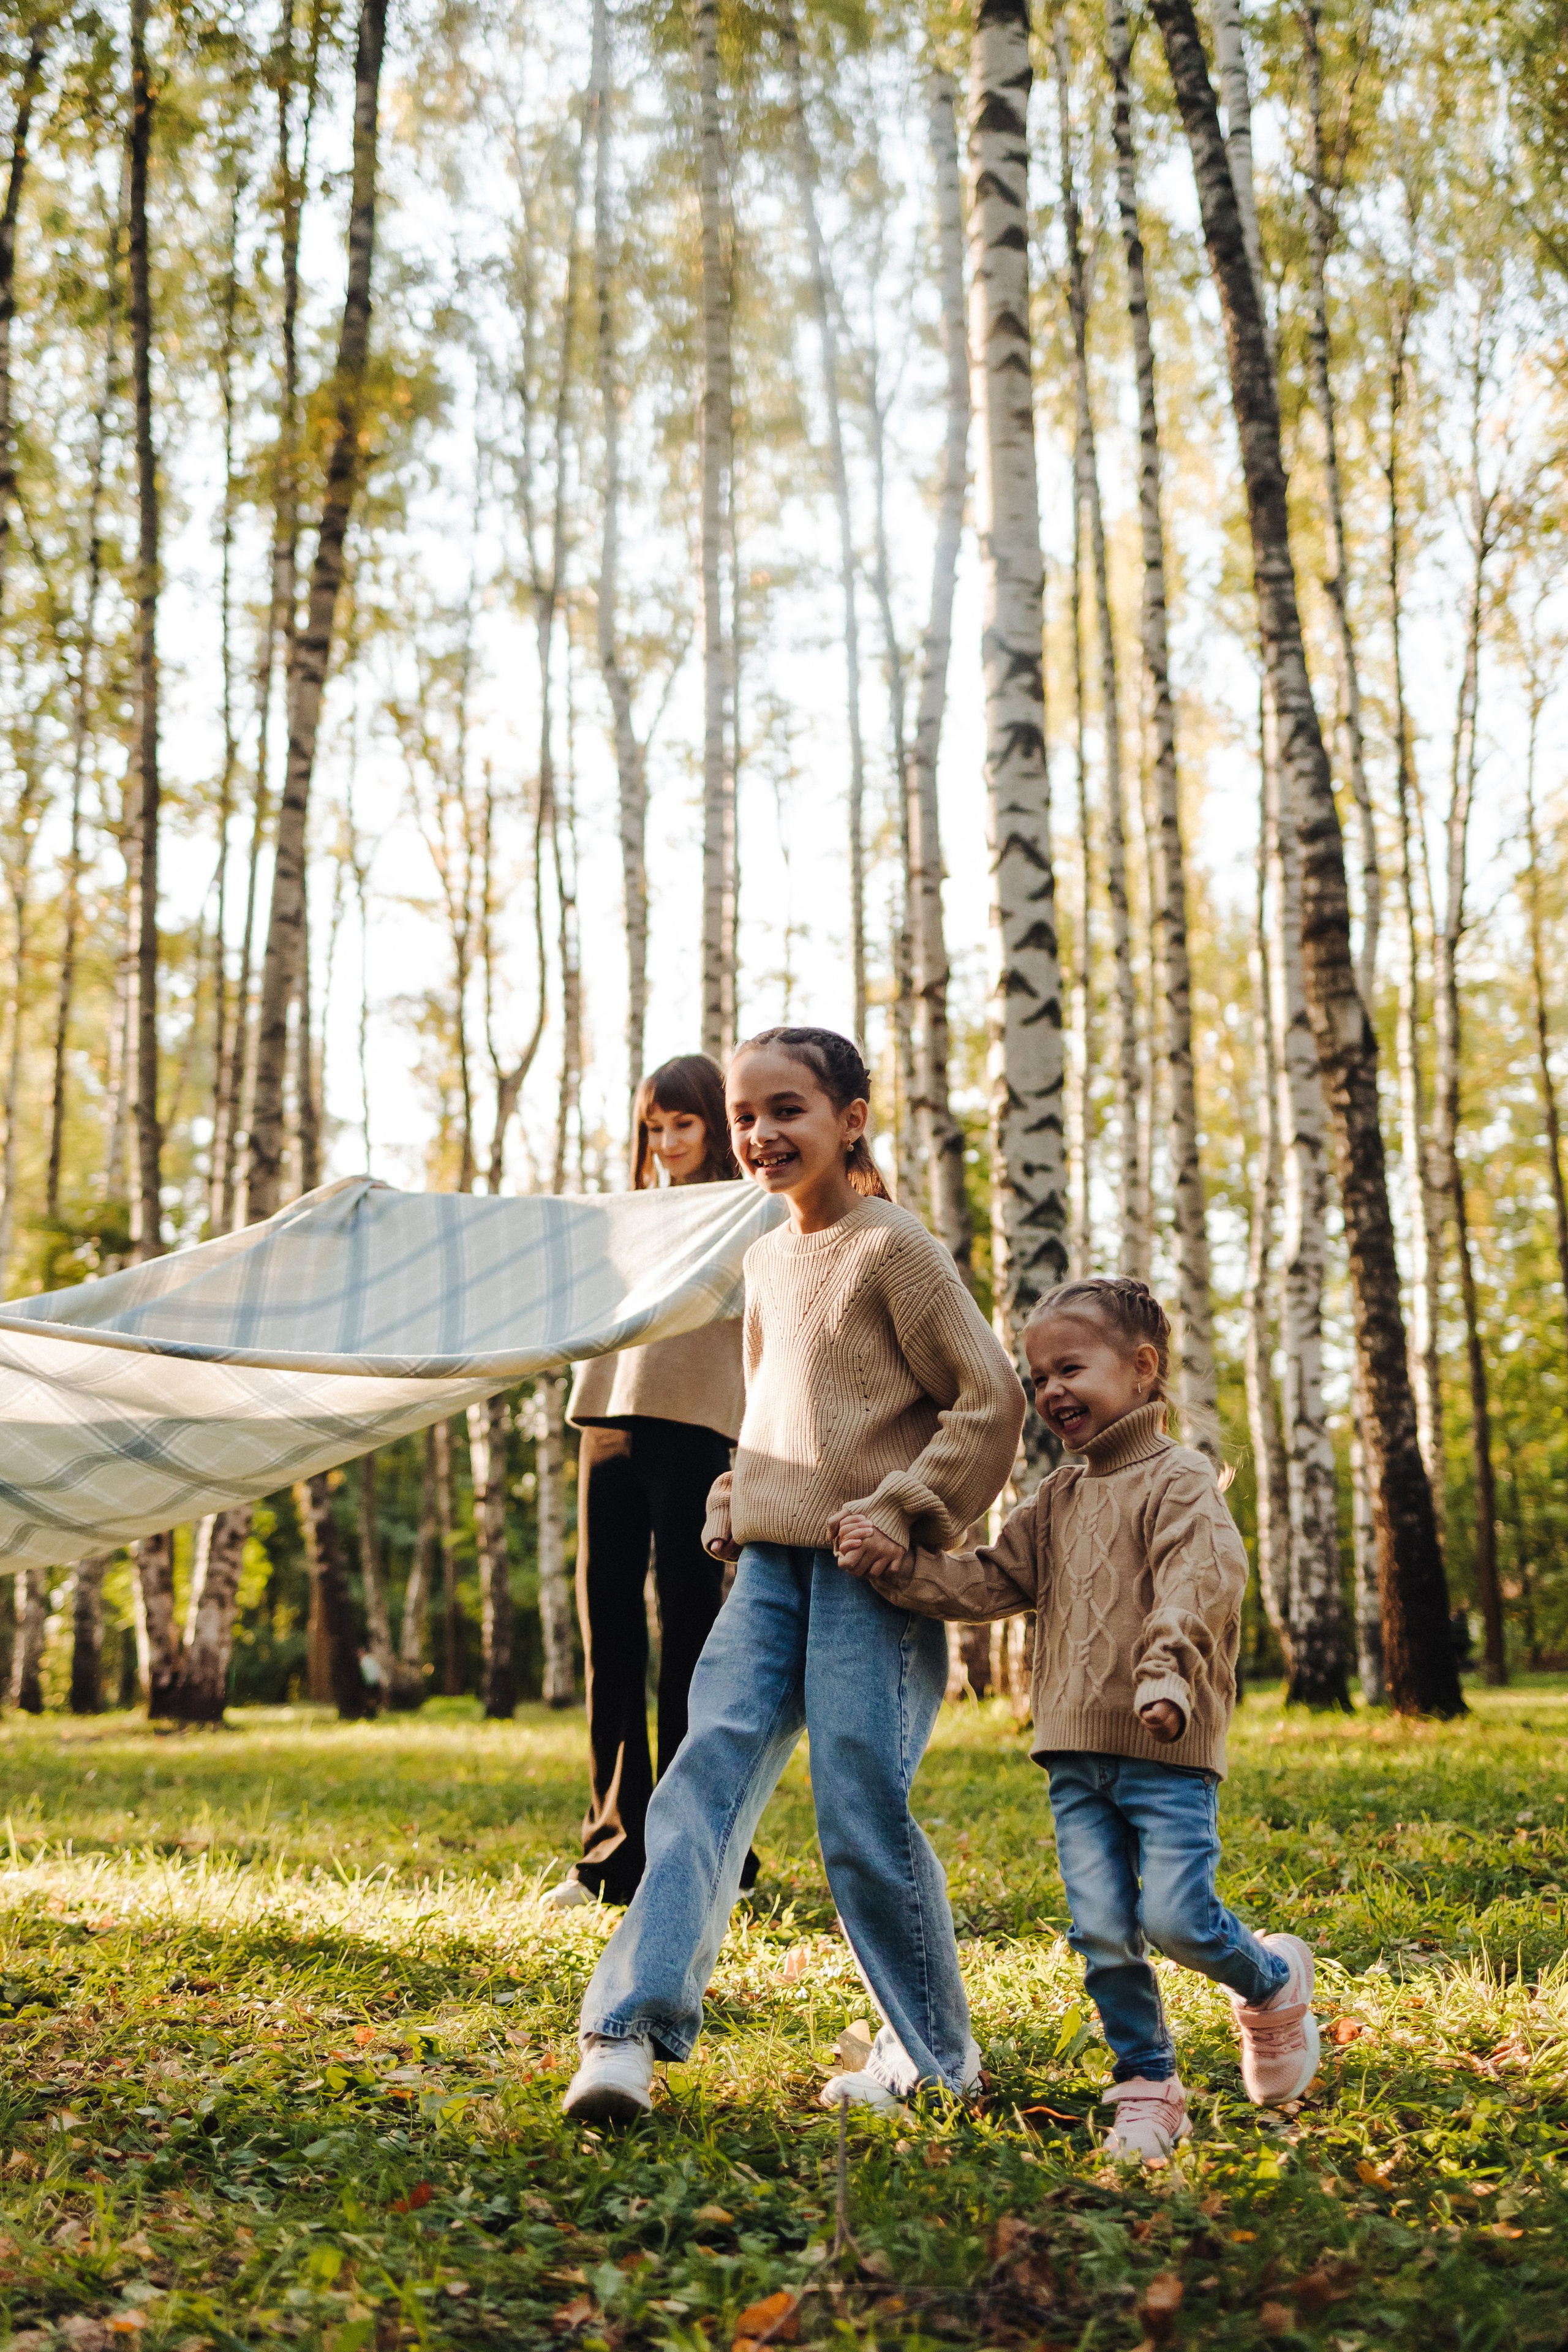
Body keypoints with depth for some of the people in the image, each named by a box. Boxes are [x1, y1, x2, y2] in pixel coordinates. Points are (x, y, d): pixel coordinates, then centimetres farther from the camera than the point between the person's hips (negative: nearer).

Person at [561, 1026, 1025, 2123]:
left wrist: (906, 1510, -14)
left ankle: (936, 2052, 15)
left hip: (870, 1575, -7)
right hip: (772, 1565, 7)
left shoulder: (893, 1248, -8)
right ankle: (631, 2030, -11)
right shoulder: (767, 1259, 15)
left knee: (862, 1809, -5)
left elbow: (992, 1396, -10)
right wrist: (737, 1501, 13)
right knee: (707, 1774, -7)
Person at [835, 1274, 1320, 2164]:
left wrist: (1168, 1670, -37)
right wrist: (899, 1564, 0)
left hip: (1168, 1748, -6)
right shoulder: (1058, 1499, 16)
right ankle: (1148, 2089, 17)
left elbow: (1203, 1579, -21)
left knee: (1176, 1914, -10)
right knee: (1101, 1931, 3)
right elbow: (993, 1580, 13)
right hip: (1076, 1748, 6)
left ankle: (1274, 1983, 21)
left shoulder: (1180, 1480, -6)